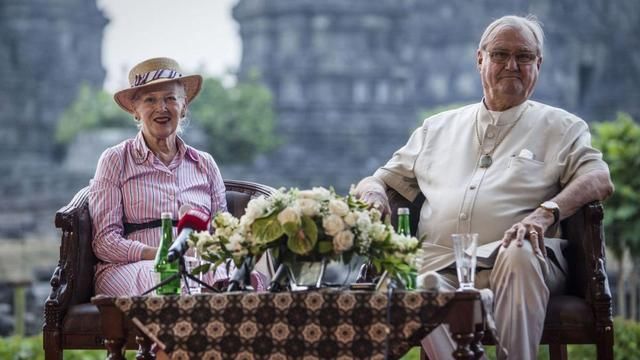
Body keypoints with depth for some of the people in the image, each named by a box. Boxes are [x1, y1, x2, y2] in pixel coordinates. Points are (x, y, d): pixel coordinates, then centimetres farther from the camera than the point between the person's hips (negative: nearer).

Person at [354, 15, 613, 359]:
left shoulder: (561, 127, 17)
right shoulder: (437, 128, 27)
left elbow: (599, 178, 0)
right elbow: (383, 179, 30)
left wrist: (546, 212, -19)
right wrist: (373, 193, 4)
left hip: (514, 266, -1)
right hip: (437, 266, 2)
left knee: (519, 253, -39)